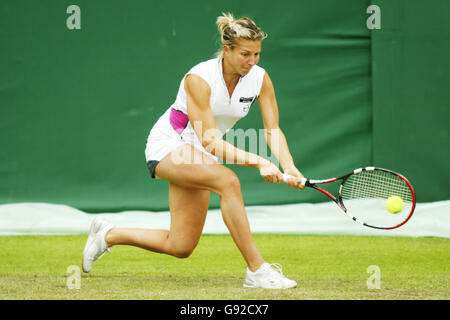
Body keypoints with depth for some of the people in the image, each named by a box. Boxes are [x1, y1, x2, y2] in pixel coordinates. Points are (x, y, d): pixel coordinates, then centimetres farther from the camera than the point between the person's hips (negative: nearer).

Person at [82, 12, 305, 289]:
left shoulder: (260, 79, -9)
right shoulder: (199, 79, -26)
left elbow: (273, 130, -10)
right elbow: (209, 141, -29)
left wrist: (289, 167, -29)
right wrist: (258, 162, -38)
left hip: (198, 157, 7)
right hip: (168, 145, -7)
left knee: (180, 247, 4)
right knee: (228, 180, -36)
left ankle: (108, 234, 26)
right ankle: (256, 270, -32)